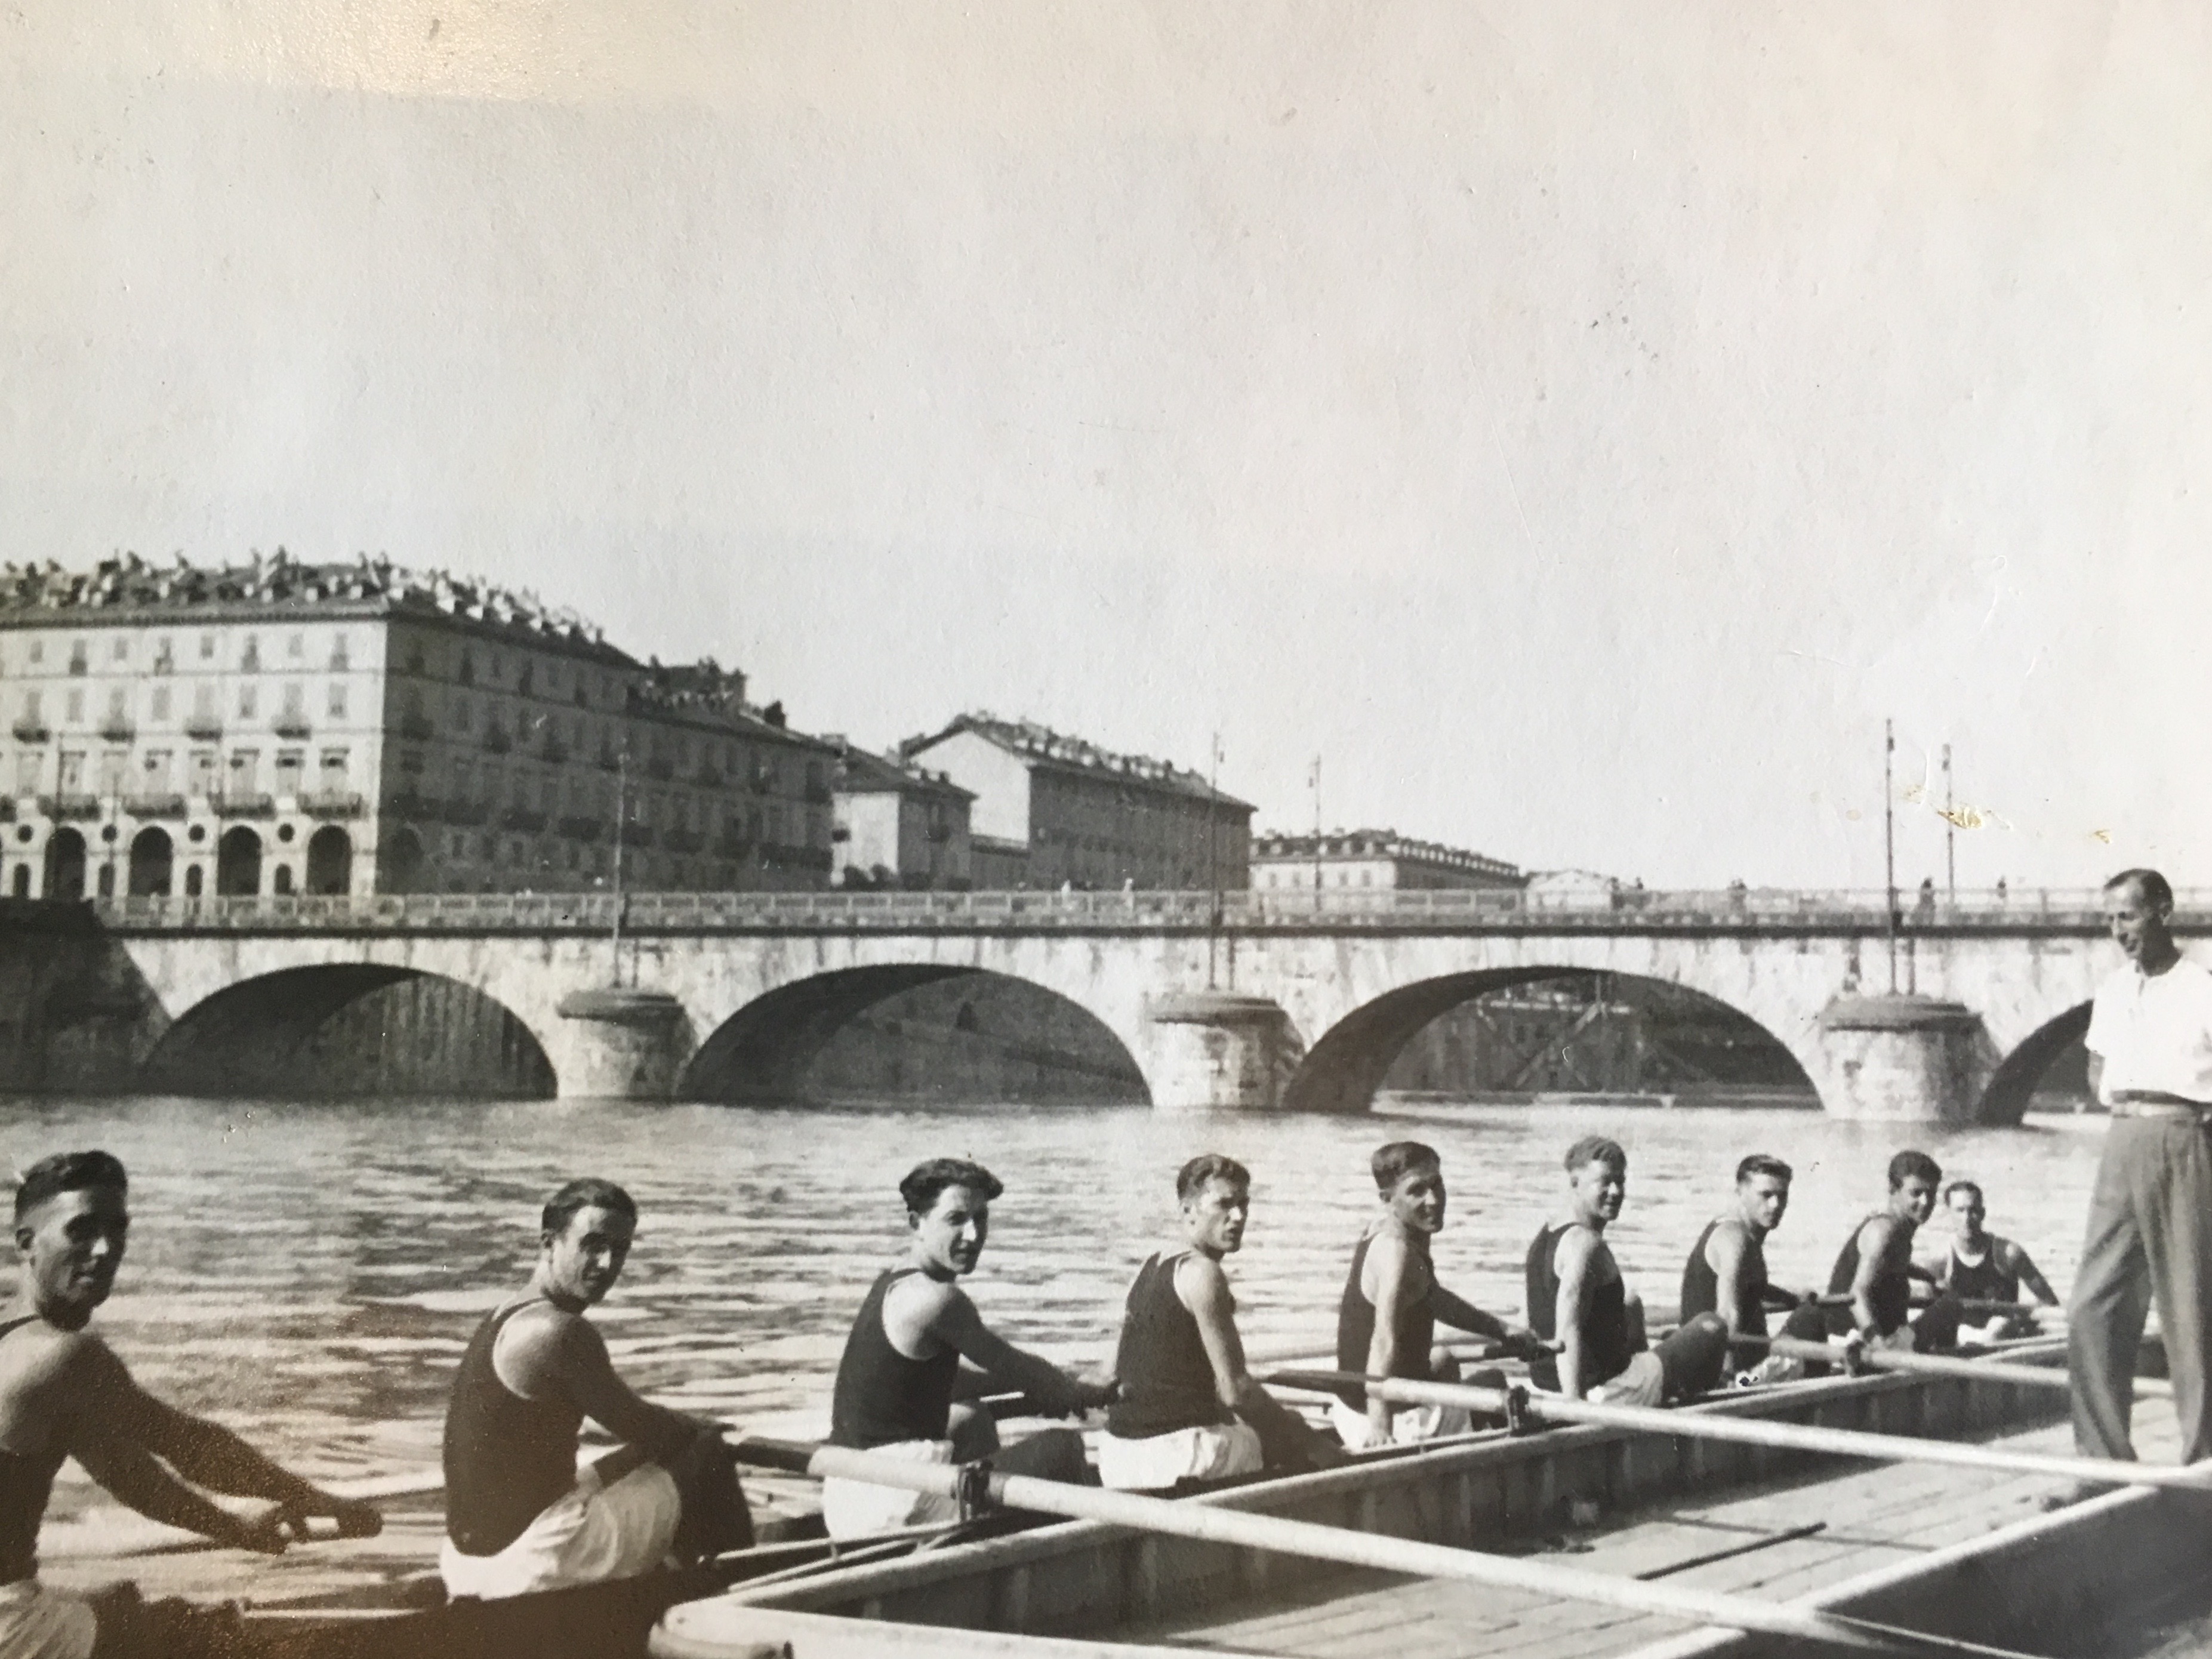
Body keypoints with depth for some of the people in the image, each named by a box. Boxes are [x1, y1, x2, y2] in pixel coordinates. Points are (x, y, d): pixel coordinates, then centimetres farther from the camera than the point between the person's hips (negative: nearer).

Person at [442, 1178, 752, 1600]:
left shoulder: (506, 1318, 11)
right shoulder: (559, 1332, -19)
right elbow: (641, 1429, -10)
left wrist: (684, 1429, 8)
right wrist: (702, 1431, 9)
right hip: (528, 1560, -10)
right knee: (707, 1455, -2)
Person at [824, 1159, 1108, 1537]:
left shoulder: (890, 1286, 14)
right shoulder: (935, 1298, -16)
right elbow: (1016, 1369, -5)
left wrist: (1053, 1386, 18)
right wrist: (1085, 1395, 14)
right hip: (893, 1506, -10)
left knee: (973, 1421, 35)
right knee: (1062, 1448, -4)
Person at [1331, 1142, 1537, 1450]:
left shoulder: (1380, 1233, 8)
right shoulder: (1398, 1251, -24)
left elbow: (1431, 1298, 24)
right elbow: (1385, 1342, -36)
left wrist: (1504, 1331, 24)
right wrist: (1379, 1428, -45)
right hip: (1400, 1421, -9)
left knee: (1444, 1361, 39)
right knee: (1492, 1384, 18)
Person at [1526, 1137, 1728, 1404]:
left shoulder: (1543, 1237, 8)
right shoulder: (1585, 1243, -20)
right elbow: (1568, 1331, -31)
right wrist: (1574, 1404, -37)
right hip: (1599, 1389, -9)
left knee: (1631, 1304, 36)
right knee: (1712, 1329, 3)